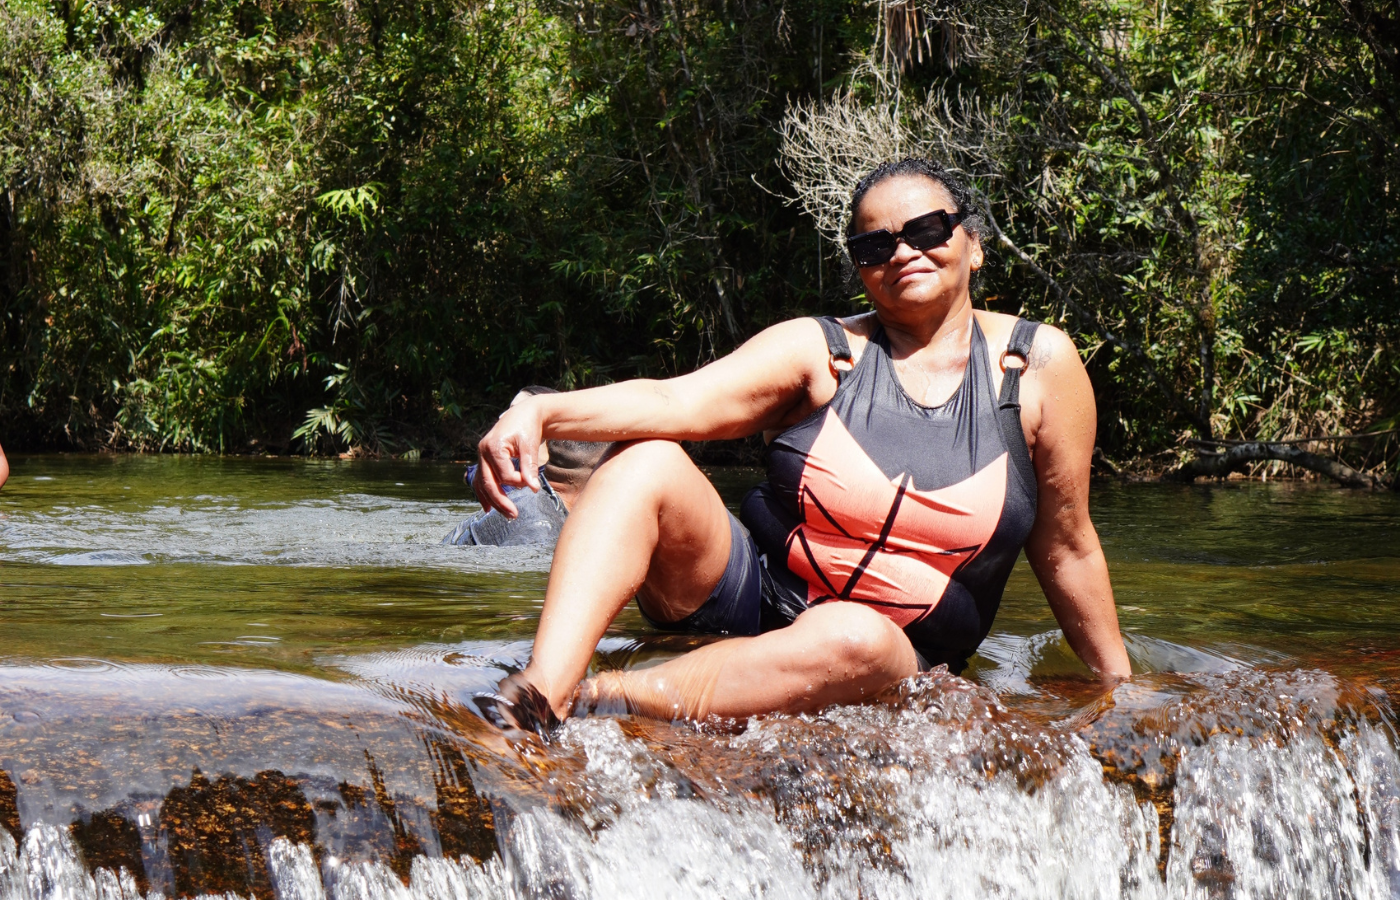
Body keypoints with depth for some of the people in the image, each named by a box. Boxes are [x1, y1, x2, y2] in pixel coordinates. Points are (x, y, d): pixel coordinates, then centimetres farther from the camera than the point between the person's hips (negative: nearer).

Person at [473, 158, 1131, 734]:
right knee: (646, 463, -24)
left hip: (896, 660, -1)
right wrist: (540, 413, -33)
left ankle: (606, 700, -38)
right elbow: (672, 401, -15)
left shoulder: (1040, 364, 1)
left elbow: (1066, 547, 9)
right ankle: (544, 691, -42)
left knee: (857, 636, -39)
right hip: (750, 593, 2)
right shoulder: (821, 351, 1)